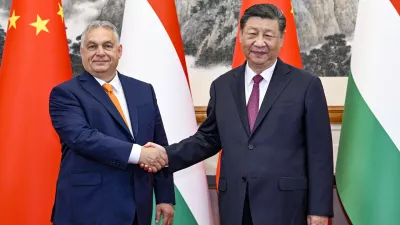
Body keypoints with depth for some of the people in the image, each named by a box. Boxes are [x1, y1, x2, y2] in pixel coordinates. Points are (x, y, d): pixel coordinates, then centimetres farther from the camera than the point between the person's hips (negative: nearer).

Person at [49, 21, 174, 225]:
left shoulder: (143, 91, 10)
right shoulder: (65, 93, -3)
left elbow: (160, 147, 11)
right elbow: (82, 137, -19)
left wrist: (165, 197, 7)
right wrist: (136, 153, -23)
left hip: (137, 208, 5)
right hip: (87, 208, -4)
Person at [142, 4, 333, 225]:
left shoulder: (306, 85, -2)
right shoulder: (222, 86, 9)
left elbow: (319, 153, -3)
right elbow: (209, 138, 16)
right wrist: (169, 154, 0)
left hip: (284, 204, -3)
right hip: (234, 205, 4)